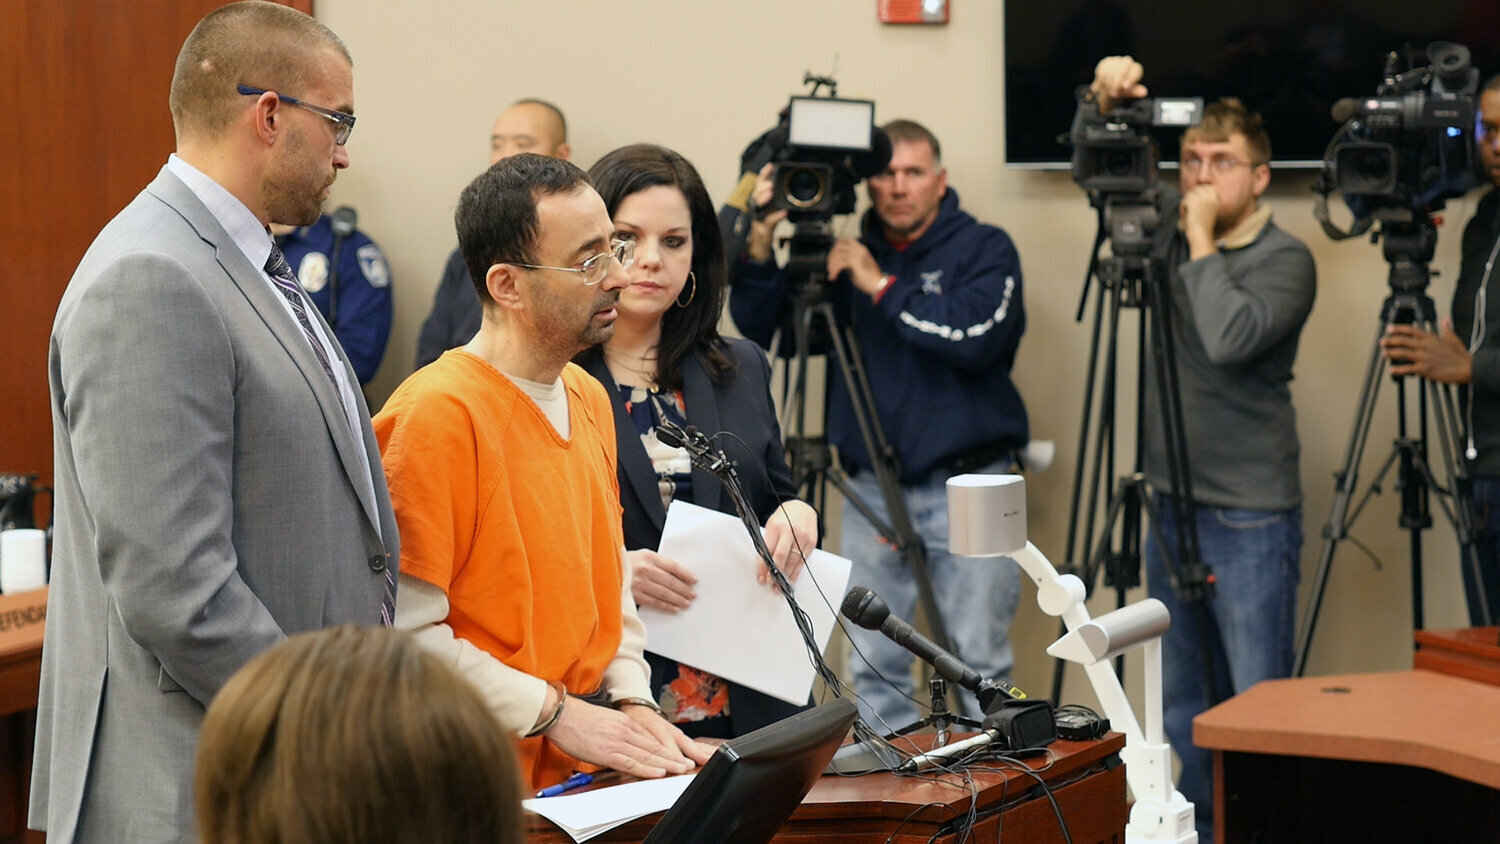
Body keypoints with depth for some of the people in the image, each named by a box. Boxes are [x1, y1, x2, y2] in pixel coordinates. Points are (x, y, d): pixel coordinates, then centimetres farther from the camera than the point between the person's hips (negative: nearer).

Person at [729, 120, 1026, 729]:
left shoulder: (983, 250, -1)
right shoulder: (844, 256, 9)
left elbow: (976, 338, -19)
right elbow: (759, 329, 3)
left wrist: (883, 287, -16)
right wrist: (760, 246, -11)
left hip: (966, 489, -3)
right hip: (871, 490, 3)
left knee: (979, 664, -2)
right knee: (874, 668, 6)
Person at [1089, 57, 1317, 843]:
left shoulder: (1286, 261, -10)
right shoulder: (1169, 226, 8)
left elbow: (1229, 340, -27)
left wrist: (1202, 243, -16)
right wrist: (1103, 98, -6)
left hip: (1251, 518, -6)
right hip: (1172, 503, 6)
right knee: (1180, 703, 12)